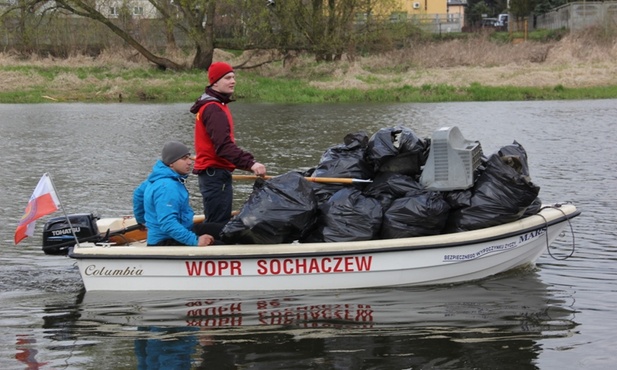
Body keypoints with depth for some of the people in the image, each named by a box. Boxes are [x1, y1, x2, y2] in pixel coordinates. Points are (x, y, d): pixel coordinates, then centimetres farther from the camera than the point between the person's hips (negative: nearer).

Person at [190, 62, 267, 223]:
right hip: (216, 174, -11)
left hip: (211, 173, 11)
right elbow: (224, 145, -28)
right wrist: (250, 163, -34)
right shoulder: (213, 109, -18)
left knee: (215, 222, 14)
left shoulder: (216, 105, 17)